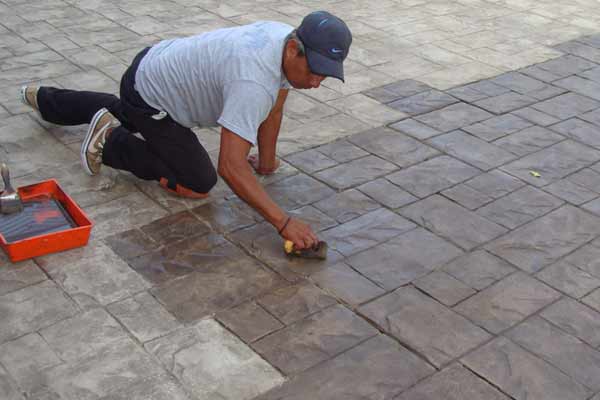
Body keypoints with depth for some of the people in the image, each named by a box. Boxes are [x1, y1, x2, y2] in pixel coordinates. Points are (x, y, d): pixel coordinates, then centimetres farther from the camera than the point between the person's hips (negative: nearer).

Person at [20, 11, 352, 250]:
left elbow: (273, 109, 4)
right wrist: (284, 223, -45)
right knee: (199, 184, -14)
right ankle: (111, 142, 3)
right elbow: (230, 166, -46)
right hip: (148, 97, -9)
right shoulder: (253, 81, -41)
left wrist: (266, 163, 12)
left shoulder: (289, 41, -13)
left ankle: (42, 99, 63)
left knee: (123, 114, 39)